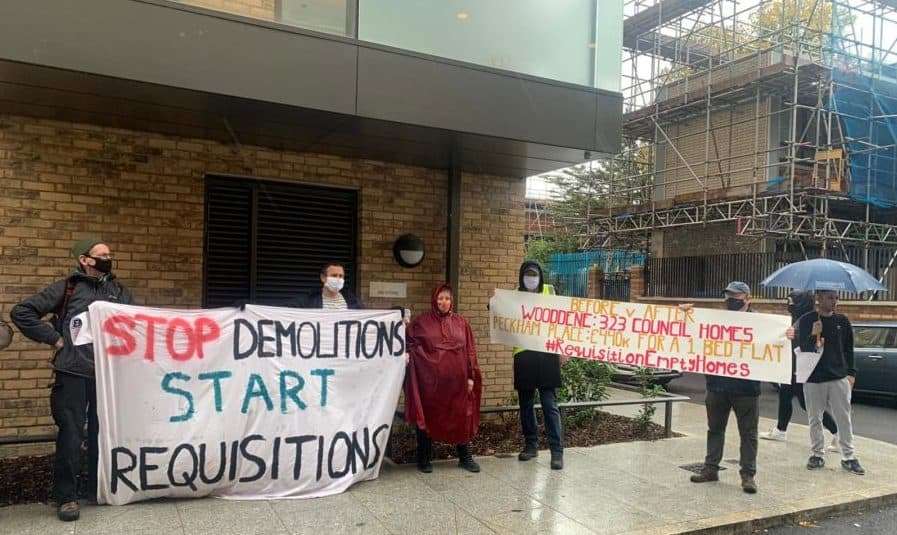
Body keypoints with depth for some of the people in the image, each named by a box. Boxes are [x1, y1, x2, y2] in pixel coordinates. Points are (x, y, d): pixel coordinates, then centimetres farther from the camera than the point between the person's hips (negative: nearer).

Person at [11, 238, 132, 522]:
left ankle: (98, 490, 23)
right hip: (73, 374, -3)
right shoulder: (66, 288, 0)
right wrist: (55, 338, -5)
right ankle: (66, 497, 9)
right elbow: (21, 312, -1)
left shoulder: (120, 291, 11)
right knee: (71, 435, -3)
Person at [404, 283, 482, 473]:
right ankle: (424, 458, 20)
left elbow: (470, 350, 7)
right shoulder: (422, 322, 1)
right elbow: (409, 343, 6)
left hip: (456, 380, 2)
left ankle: (465, 457, 22)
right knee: (428, 417, 6)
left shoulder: (461, 323, 7)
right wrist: (408, 355, -15)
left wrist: (471, 376, 3)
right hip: (430, 380, -2)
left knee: (461, 417, 8)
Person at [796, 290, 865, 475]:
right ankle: (817, 454, 20)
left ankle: (848, 457, 13)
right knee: (815, 419, 8)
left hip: (839, 378, 1)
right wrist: (813, 336, -22)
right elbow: (802, 348, -5)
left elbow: (849, 349, 11)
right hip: (812, 378, -1)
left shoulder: (843, 321, 6)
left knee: (844, 419, 3)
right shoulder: (806, 321, -2)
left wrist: (851, 373, 6)